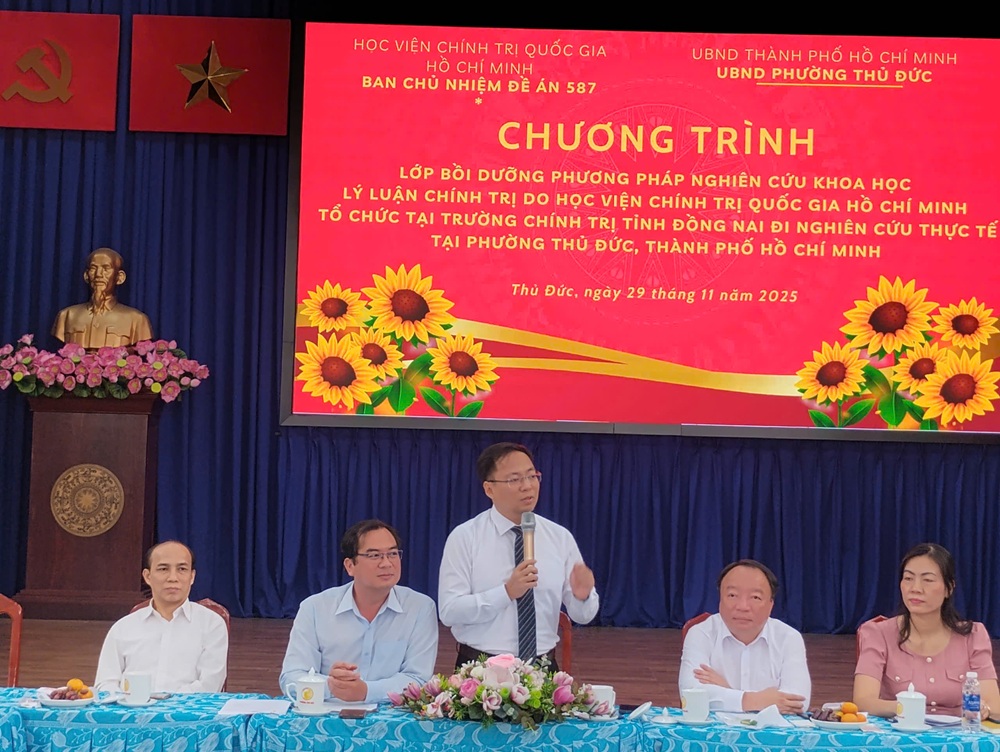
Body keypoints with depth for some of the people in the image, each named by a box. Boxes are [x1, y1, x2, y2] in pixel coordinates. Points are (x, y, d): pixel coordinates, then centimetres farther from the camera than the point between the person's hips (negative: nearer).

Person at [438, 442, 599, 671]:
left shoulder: (560, 537, 6)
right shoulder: (464, 538, -2)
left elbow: (582, 615, 7)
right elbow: (449, 611, -10)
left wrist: (582, 595, -15)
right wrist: (506, 592, -19)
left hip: (542, 668, 4)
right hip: (481, 669, -3)